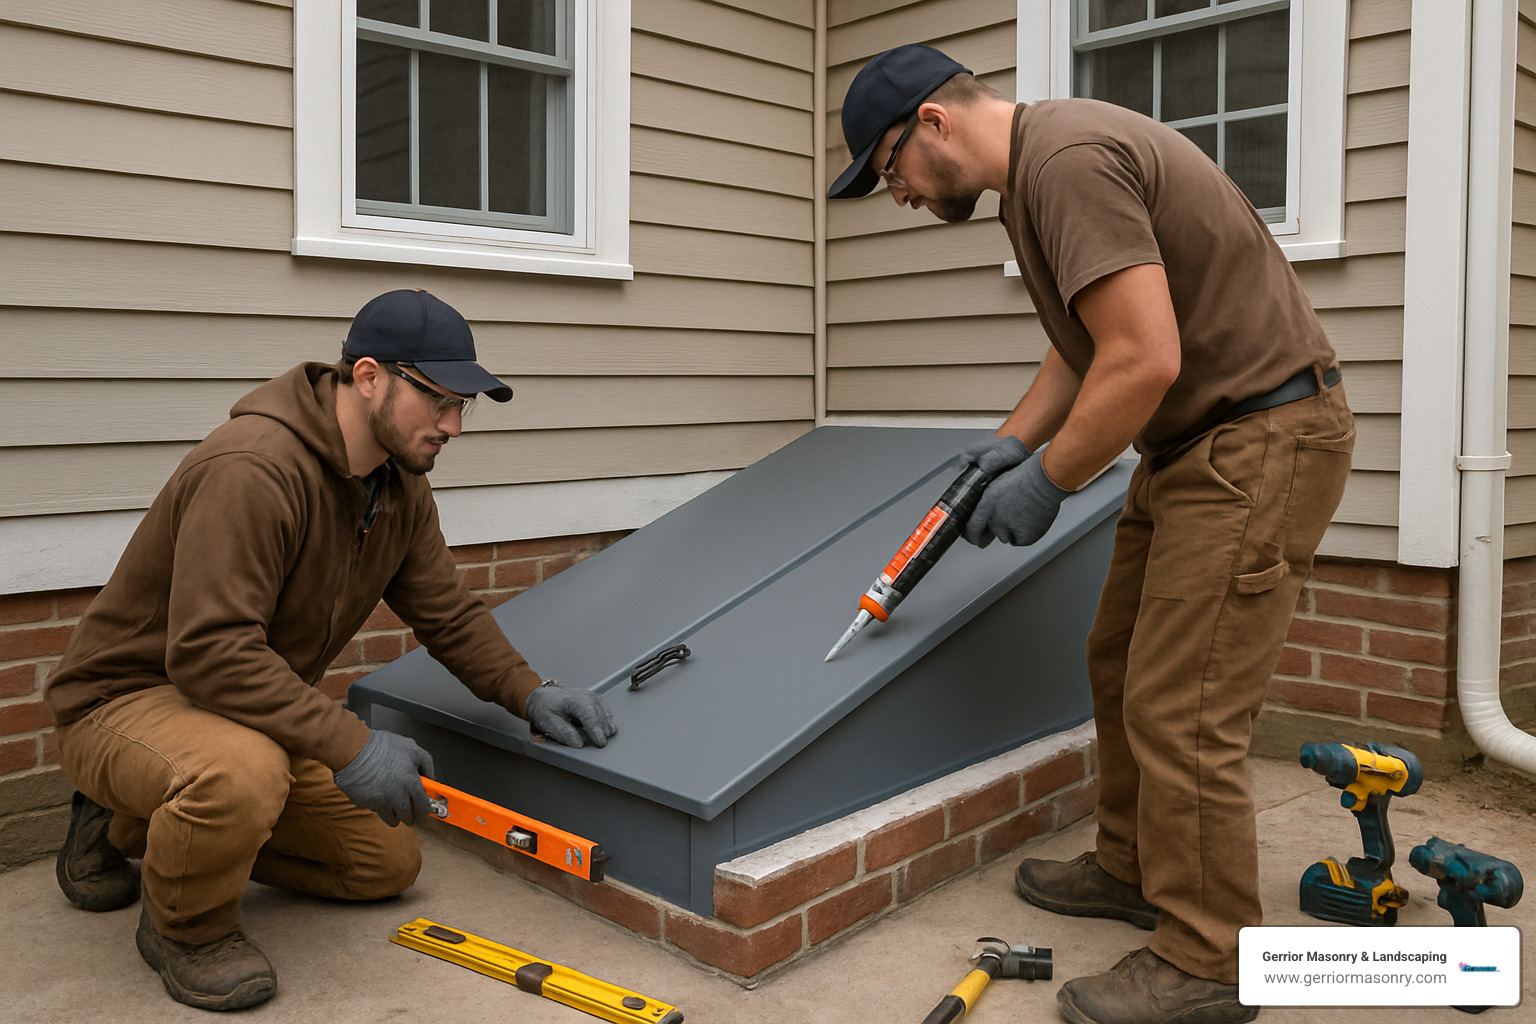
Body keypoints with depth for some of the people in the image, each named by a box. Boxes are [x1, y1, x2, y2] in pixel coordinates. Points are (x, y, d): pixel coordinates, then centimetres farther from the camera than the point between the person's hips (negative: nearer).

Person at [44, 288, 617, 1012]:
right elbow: (211, 651, -35)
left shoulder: (400, 484, -1)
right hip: (128, 699, -9)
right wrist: (347, 745, -38)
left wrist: (528, 693, -7)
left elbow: (448, 613, 7)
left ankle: (133, 827, 22)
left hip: (259, 712, 9)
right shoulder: (253, 469, -30)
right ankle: (185, 926, -4)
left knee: (389, 861, 8)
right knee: (244, 774, -41)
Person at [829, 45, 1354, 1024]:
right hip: (1193, 442, 11)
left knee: (1181, 713, -7)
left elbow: (1144, 360, -28)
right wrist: (1013, 441, 7)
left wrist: (1047, 481, -15)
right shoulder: (1041, 164, 13)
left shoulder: (1069, 160, -20)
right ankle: (1131, 868, 32)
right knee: (1121, 665, 16)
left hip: (1262, 441, -11)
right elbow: (1089, 342, 19)